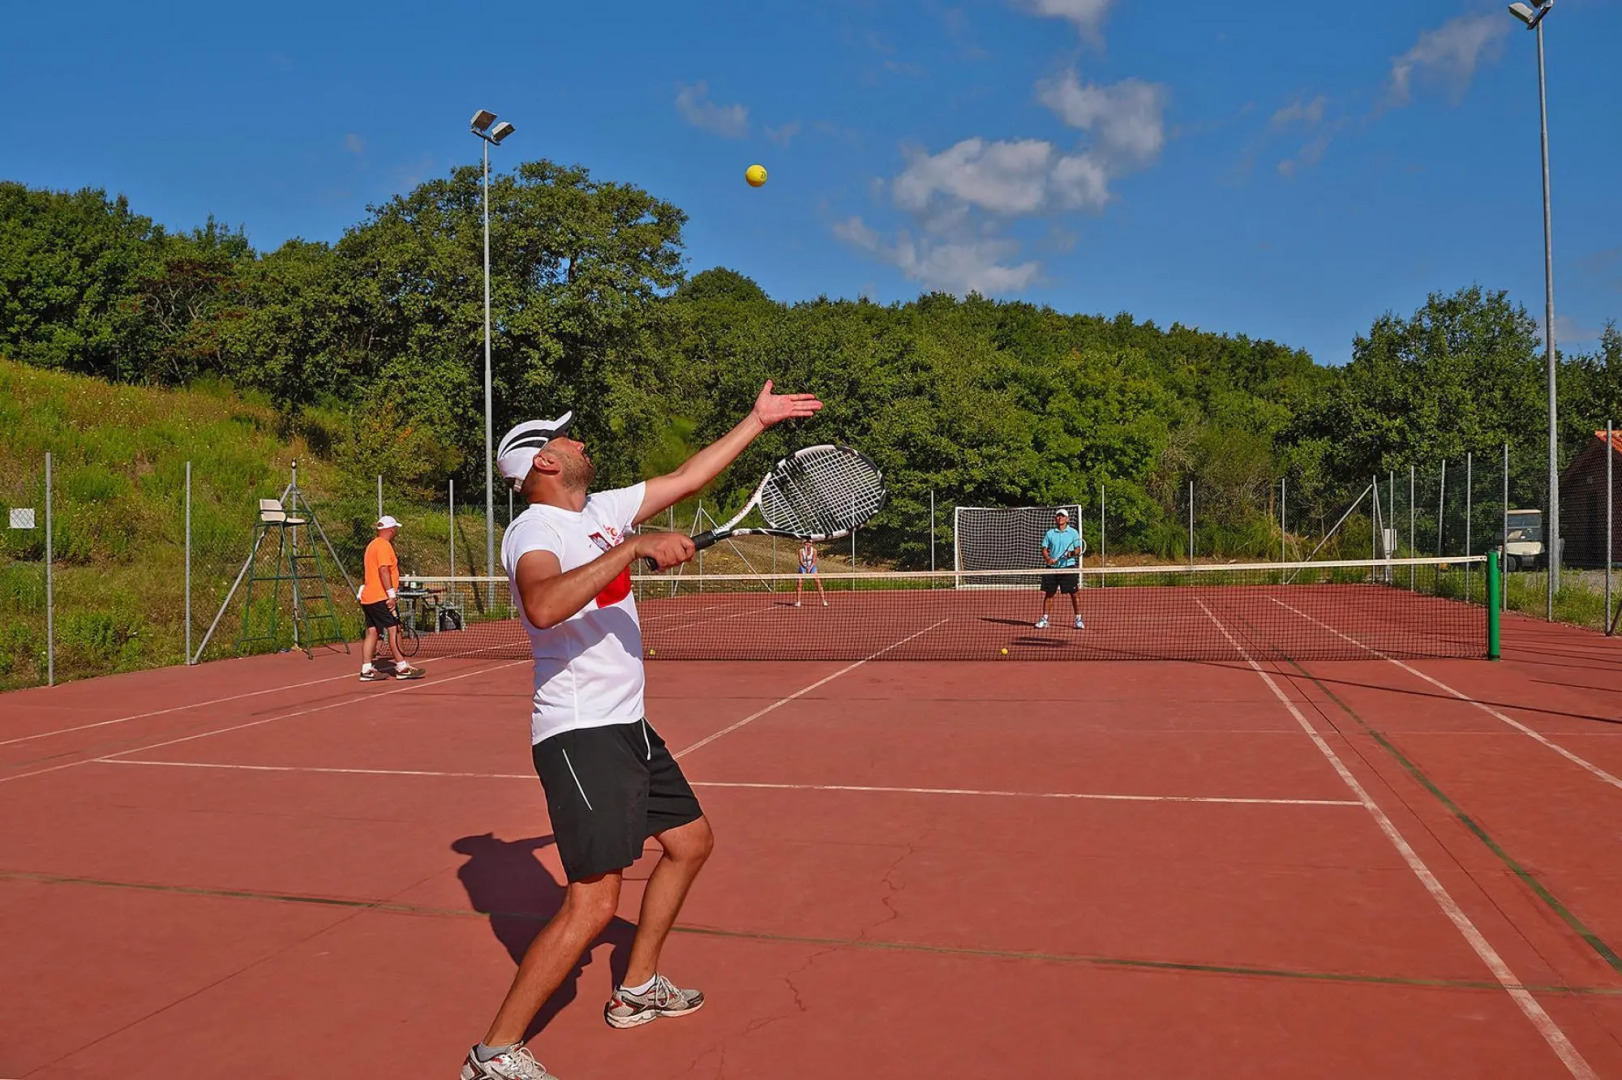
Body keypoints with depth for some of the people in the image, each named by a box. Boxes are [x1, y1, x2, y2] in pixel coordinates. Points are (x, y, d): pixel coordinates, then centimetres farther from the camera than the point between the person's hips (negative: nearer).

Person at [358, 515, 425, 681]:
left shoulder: (372, 545, 19)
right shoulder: (384, 545, -11)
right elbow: (383, 569, -21)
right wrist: (392, 594, -22)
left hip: (368, 597, 10)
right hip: (381, 598, -10)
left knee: (372, 632, 7)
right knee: (394, 629, -7)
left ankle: (367, 670, 6)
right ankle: (402, 668, -6)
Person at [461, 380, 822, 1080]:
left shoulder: (602, 512, 10)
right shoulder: (533, 530, -16)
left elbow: (687, 478, 19)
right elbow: (544, 606, -38)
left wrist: (758, 419, 21)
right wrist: (634, 547, -36)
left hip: (629, 726, 10)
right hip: (578, 734, -10)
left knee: (691, 841, 20)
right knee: (593, 903, -13)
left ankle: (637, 990, 34)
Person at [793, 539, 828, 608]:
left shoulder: (814, 550, -16)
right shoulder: (801, 550, -18)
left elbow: (814, 561, -16)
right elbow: (801, 561, -20)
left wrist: (810, 568, -32)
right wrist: (805, 567, -39)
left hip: (812, 566, 0)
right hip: (803, 567, 0)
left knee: (818, 581, -13)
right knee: (799, 582, -14)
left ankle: (824, 601, -10)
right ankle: (798, 601, -2)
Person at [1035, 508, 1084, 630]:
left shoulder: (1073, 532, 4)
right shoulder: (1049, 533, 8)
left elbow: (1078, 549, 3)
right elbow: (1044, 549, 8)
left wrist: (1072, 553, -18)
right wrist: (1048, 558, -11)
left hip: (1068, 567, -2)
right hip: (1052, 568, 2)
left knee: (1073, 594, -2)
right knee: (1048, 594, 5)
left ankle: (1078, 620, 6)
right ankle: (1044, 620, 13)